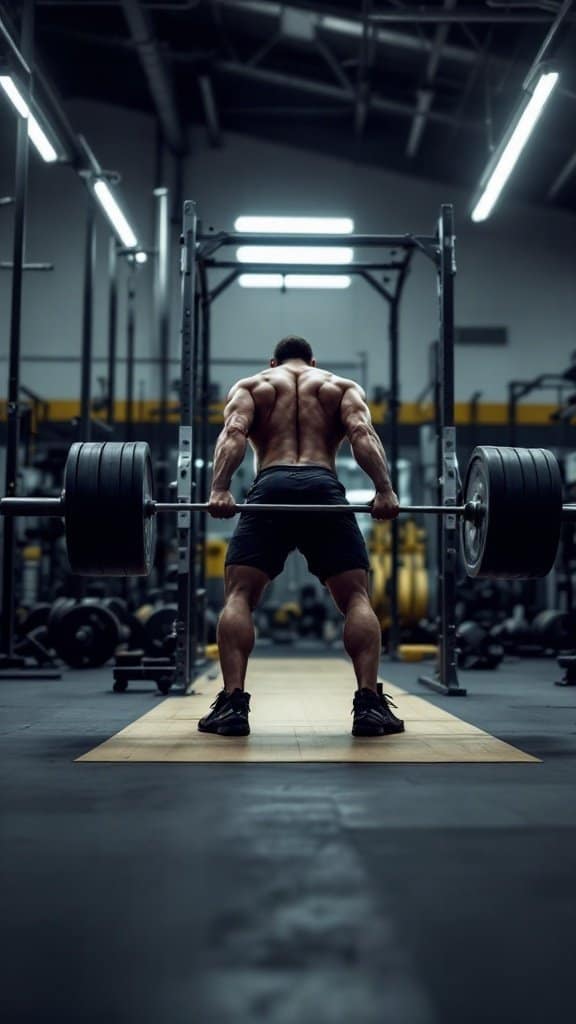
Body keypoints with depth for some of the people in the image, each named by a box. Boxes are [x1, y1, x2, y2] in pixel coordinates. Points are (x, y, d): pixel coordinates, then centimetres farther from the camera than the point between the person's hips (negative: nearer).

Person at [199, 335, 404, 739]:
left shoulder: (250, 385, 25)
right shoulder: (343, 386, 27)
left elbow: (233, 433, 3)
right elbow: (363, 433, 5)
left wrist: (219, 489, -10)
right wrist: (385, 490, -7)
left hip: (270, 489, 0)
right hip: (325, 489, 1)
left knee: (239, 597, 4)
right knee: (357, 598, 7)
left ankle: (232, 704, -8)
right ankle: (370, 704, -5)